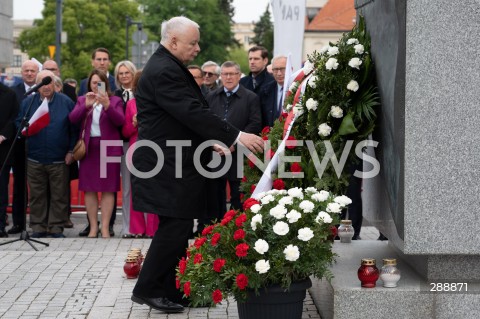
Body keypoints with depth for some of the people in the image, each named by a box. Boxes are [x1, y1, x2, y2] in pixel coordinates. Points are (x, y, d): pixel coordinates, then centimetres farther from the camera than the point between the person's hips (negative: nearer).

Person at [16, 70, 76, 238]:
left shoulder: (66, 102, 3)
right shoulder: (28, 102, 6)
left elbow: (74, 128, 3)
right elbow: (18, 123, 8)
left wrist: (71, 150, -1)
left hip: (59, 159, -1)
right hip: (34, 159, 1)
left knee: (59, 196, 3)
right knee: (37, 195, 6)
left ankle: (56, 227, 11)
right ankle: (38, 227, 14)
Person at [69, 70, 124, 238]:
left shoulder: (115, 100, 5)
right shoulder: (82, 100, 12)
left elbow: (120, 121, -10)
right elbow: (73, 119, -3)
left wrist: (107, 105, -23)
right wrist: (86, 105, -17)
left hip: (109, 148, -2)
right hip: (88, 148, 2)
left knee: (108, 189, -3)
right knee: (89, 189, 1)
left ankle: (105, 226, -2)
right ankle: (93, 226, 6)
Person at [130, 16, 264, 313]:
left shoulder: (169, 67, 15)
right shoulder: (164, 71, -19)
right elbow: (193, 112, -25)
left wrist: (213, 141, 18)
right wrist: (236, 136, -25)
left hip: (175, 164, 11)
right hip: (168, 167, -11)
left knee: (178, 229, 12)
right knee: (175, 228, -7)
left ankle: (171, 291, 19)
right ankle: (147, 289, 3)